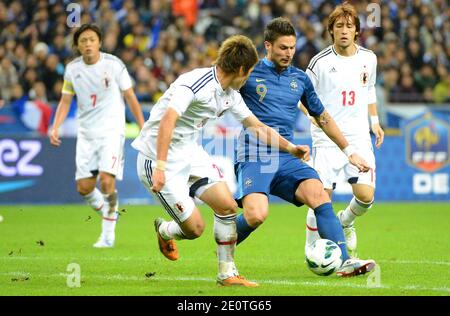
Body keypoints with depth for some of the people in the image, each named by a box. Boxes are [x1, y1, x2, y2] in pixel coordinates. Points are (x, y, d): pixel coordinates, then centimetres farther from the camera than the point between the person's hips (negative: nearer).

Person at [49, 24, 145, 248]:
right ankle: (110, 216, 27)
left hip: (112, 130, -4)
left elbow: (130, 97, 0)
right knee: (84, 187, 0)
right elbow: (65, 100, 10)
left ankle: (108, 234, -7)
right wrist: (56, 127, -4)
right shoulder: (72, 68, 2)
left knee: (106, 180, -19)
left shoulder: (113, 64, -7)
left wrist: (143, 127, -1)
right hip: (86, 133, 4)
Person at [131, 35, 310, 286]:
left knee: (227, 205, -6)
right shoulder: (195, 83, -23)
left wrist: (291, 148, 15)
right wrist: (160, 168, -38)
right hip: (157, 156, -8)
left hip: (190, 152, 8)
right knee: (195, 228, -9)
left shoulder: (230, 95, 6)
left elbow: (257, 126, 18)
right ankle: (164, 231, 26)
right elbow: (167, 120, -32)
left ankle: (227, 273, 7)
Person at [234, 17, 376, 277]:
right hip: (254, 157, -4)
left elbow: (322, 117, 26)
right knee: (256, 215, -27)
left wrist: (349, 151, 26)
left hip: (286, 158, 4)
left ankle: (344, 262, -28)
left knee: (318, 194, -23)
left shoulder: (300, 79, 15)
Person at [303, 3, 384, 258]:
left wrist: (375, 121, 20)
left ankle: (346, 222, 25)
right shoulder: (320, 62, -6)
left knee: (366, 196, -10)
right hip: (327, 139, -3)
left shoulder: (368, 58, 7)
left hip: (359, 137, 3)